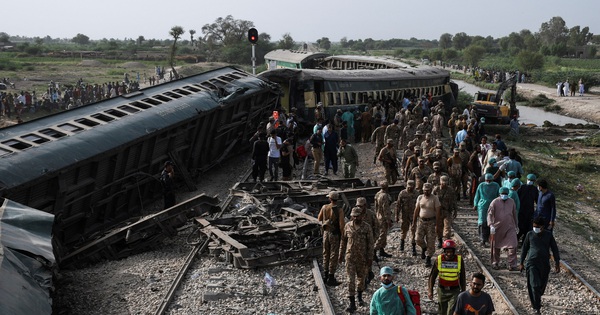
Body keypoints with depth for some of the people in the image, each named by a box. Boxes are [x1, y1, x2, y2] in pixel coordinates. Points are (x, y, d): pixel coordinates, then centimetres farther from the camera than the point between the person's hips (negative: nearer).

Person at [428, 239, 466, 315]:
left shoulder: (459, 260, -9)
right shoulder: (439, 260, -8)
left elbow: (462, 278, 2)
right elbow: (432, 276, 0)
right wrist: (430, 290, -9)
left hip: (455, 290, -2)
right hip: (442, 290, 2)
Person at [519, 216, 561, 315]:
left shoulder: (549, 235, 2)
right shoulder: (530, 235, 1)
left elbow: (555, 249, 5)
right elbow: (524, 248, 10)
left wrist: (557, 263, -1)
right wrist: (521, 263, 12)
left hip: (544, 264, 2)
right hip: (532, 263, -2)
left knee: (542, 285, 15)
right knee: (534, 286, -13)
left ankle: (537, 299, 45)